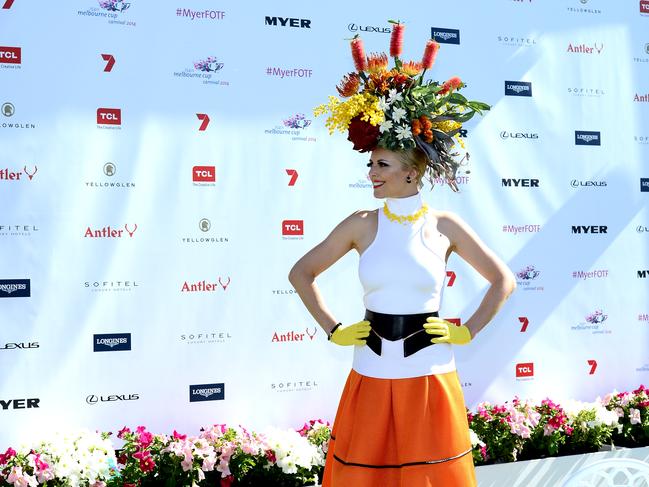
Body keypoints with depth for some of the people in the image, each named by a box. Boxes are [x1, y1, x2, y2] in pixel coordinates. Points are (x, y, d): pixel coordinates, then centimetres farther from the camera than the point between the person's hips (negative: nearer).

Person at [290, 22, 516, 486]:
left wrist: (467, 332, -2)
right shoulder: (361, 225, 0)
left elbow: (504, 280, 5)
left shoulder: (445, 226, -3)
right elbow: (301, 274, 9)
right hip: (371, 380, 1)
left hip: (430, 381, -1)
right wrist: (333, 330, 2)